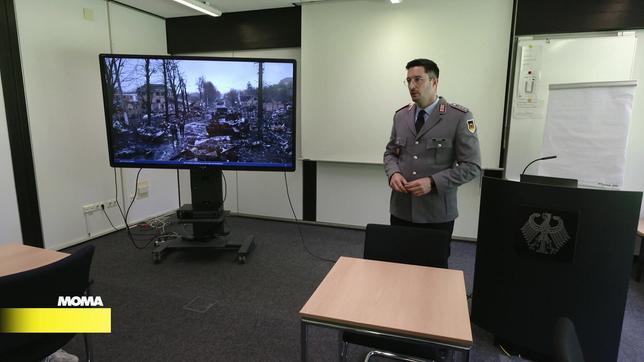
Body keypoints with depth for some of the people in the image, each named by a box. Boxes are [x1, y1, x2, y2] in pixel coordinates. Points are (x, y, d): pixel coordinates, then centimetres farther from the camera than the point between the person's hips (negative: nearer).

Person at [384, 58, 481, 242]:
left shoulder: (459, 117, -8)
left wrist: (433, 182, -20)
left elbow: (471, 166, -9)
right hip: (401, 210, 4)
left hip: (437, 214, -3)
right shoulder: (401, 115, 7)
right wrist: (393, 173, -8)